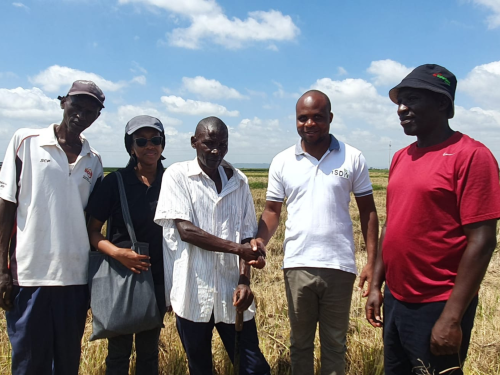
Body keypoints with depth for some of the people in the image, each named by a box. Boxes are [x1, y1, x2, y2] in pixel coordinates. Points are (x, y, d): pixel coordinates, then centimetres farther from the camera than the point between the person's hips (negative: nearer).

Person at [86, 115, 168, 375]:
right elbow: (92, 230, -5)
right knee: (119, 349, 9)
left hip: (159, 278, 2)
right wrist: (116, 252, -22)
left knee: (149, 348, 16)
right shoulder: (114, 182, -7)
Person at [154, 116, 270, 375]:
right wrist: (237, 248, -14)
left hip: (232, 293, 2)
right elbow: (185, 230, -12)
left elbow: (246, 236, 4)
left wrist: (244, 281, -9)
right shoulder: (177, 176, -3)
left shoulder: (238, 181, 7)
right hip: (193, 294, -2)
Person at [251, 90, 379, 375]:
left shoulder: (352, 158, -1)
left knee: (335, 343, 15)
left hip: (339, 266, -1)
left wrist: (372, 263, -4)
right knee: (300, 341, 17)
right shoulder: (282, 162, 2)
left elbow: (368, 211, 2)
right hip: (297, 265, 1)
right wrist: (261, 240, -15)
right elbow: (273, 210, 5)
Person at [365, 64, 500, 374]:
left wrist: (452, 317, -18)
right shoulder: (401, 158, 7)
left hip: (437, 307, -6)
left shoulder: (471, 155, -14)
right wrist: (377, 285, 10)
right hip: (395, 300, 7)